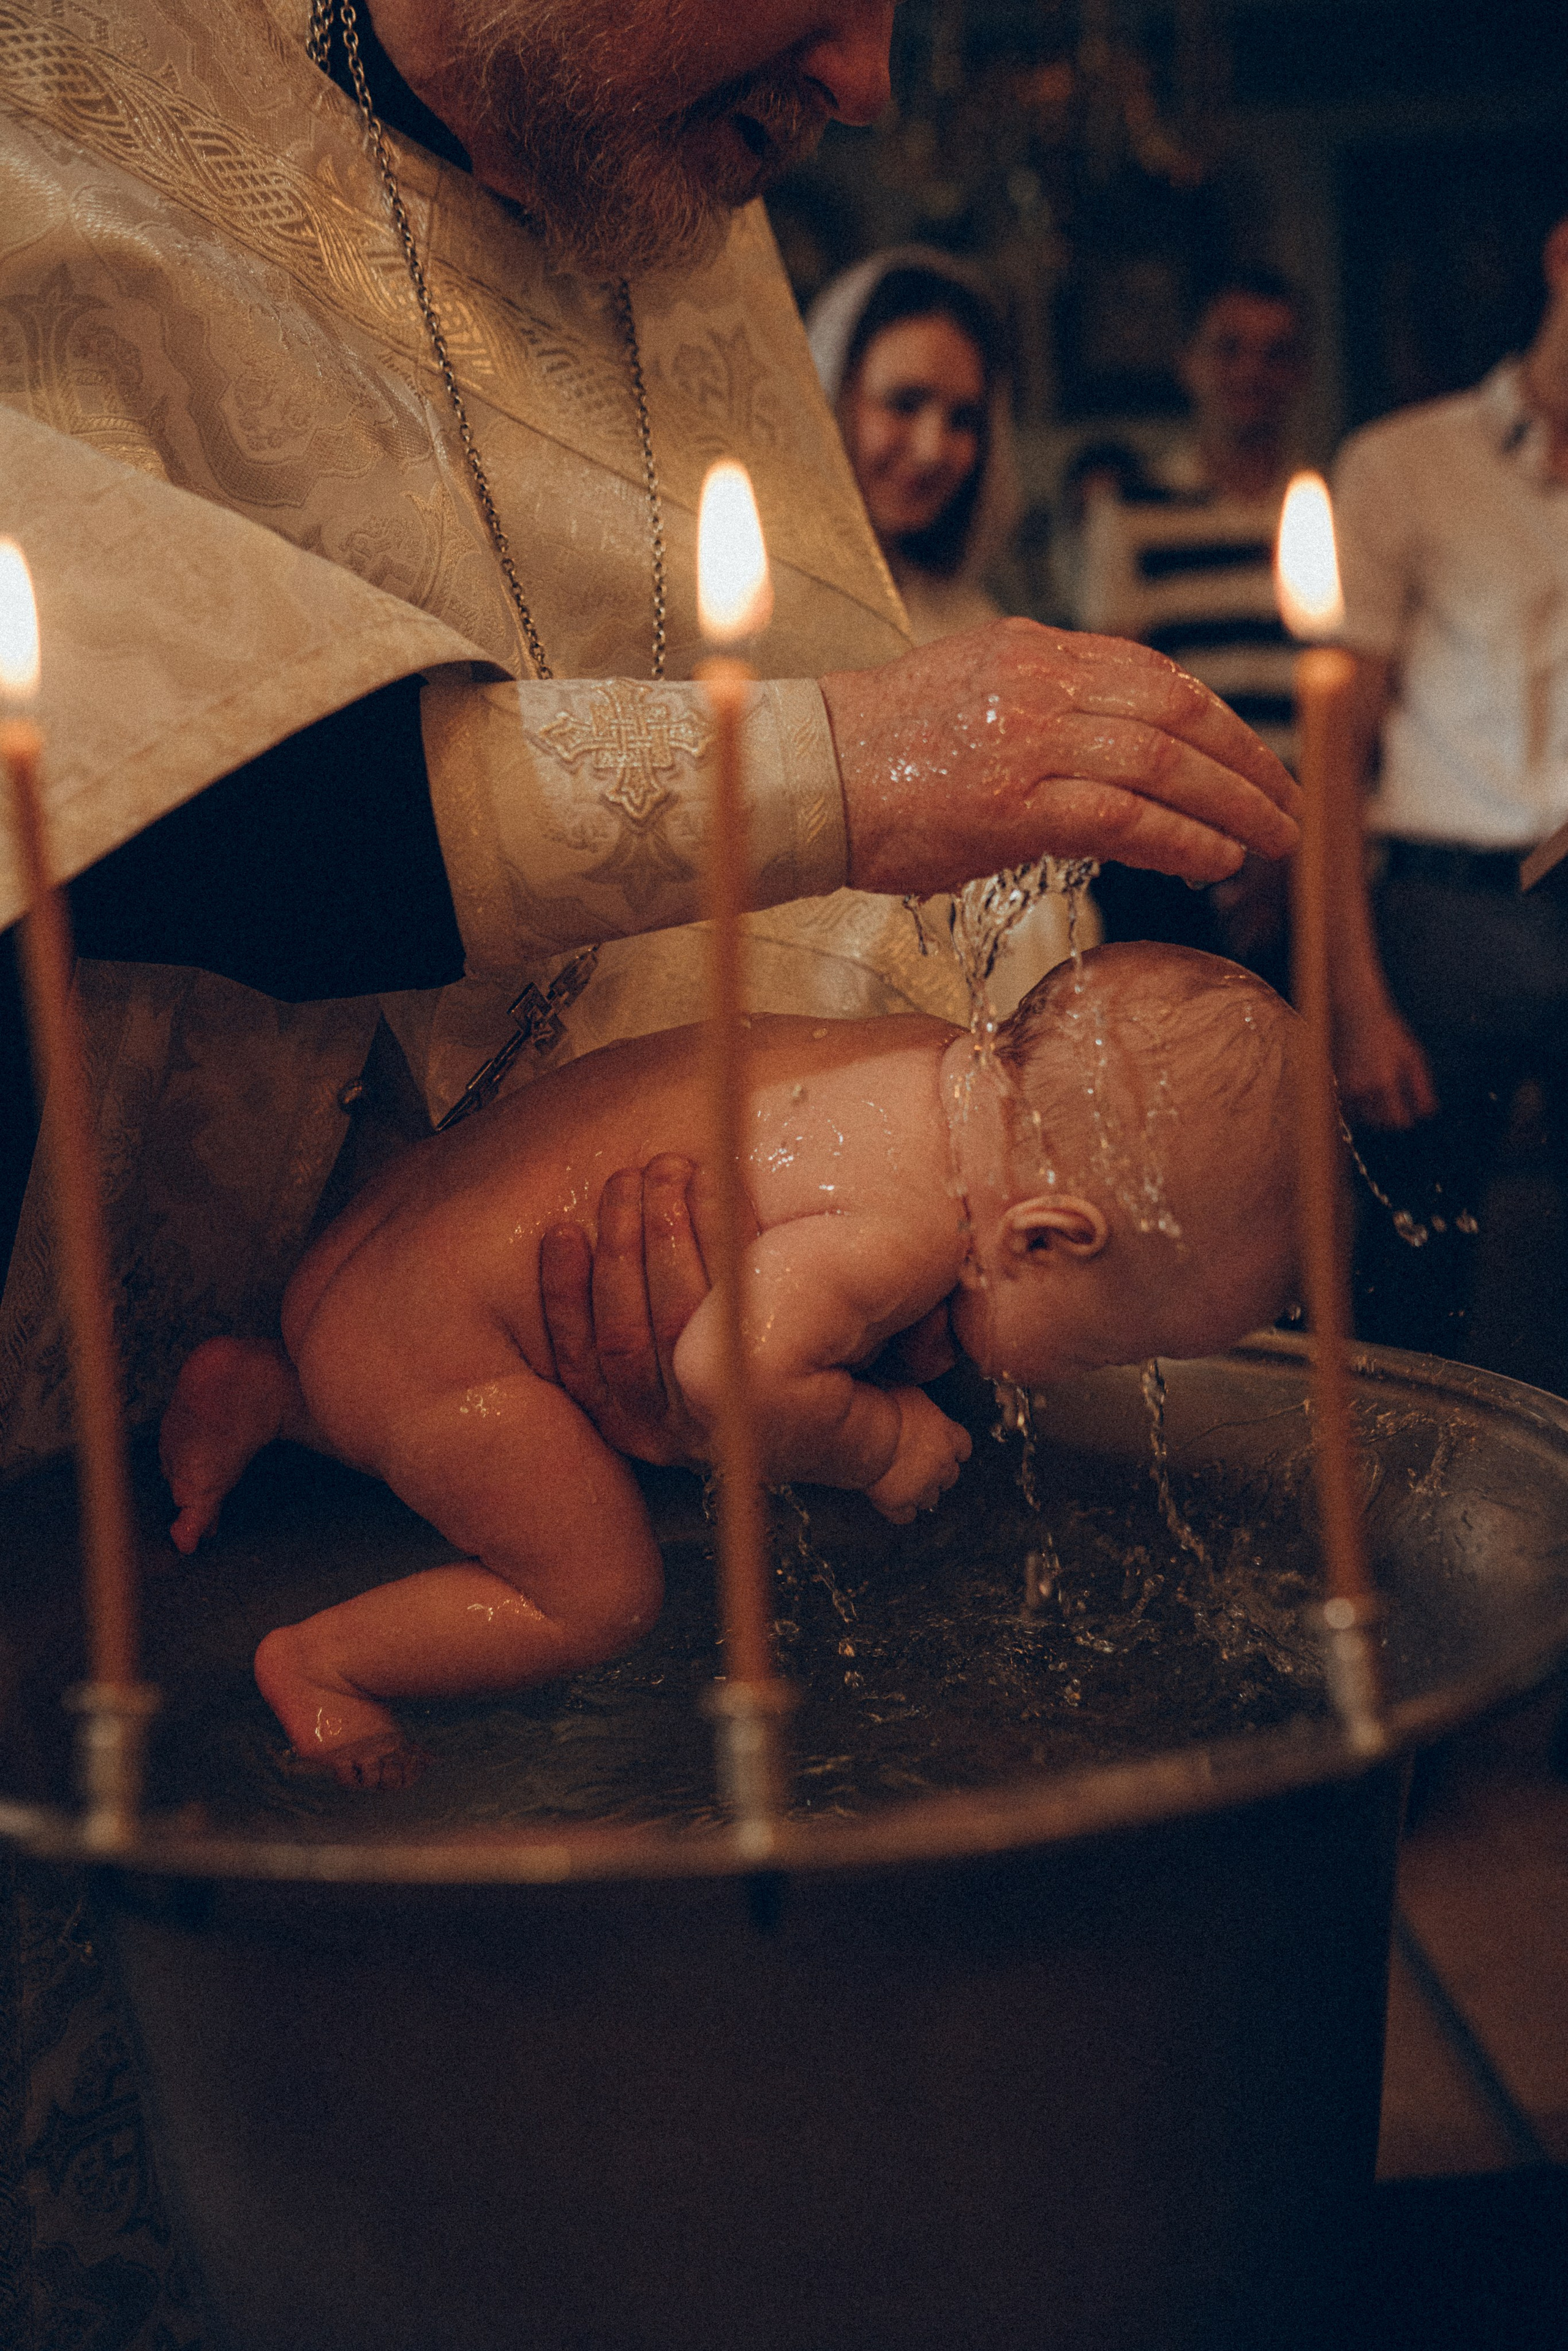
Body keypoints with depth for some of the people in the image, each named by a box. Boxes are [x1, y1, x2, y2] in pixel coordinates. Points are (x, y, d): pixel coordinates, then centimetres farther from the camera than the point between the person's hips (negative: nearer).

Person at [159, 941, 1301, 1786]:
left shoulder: (952, 1065, -3)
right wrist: (882, 1442, -22)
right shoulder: (903, 1227, -31)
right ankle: (318, 1660, 11)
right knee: (599, 1597, -2)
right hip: (435, 1345, -9)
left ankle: (266, 1392, 25)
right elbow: (730, 1371, -40)